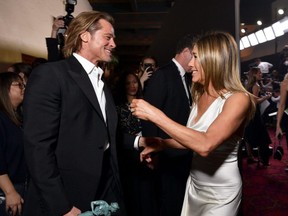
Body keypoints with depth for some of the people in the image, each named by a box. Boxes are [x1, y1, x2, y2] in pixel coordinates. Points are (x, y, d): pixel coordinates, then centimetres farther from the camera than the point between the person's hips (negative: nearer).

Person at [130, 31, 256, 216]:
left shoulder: (238, 98, -22)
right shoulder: (200, 96, 1)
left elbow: (205, 145, -35)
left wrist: (156, 115, -34)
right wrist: (161, 143, -6)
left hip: (220, 193, -6)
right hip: (194, 185, 6)